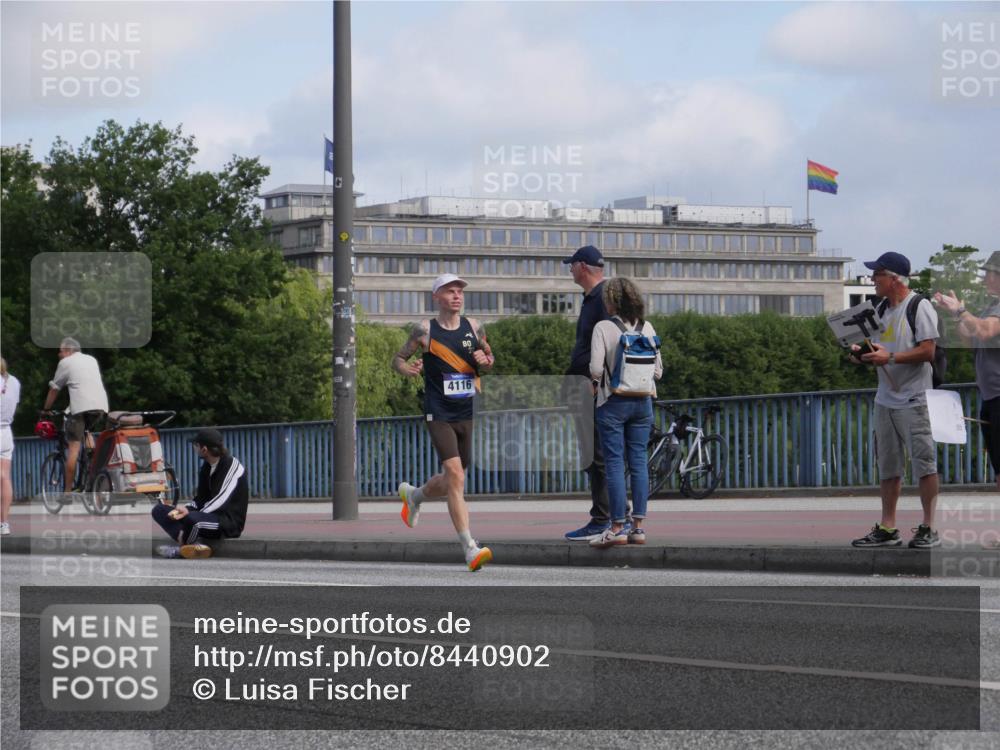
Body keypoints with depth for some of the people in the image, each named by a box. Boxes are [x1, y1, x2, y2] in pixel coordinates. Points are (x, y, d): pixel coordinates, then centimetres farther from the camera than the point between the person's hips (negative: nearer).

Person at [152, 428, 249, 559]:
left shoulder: (233, 466, -13)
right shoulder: (206, 468, 13)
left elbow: (221, 502, -20)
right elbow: (200, 498, 12)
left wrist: (189, 513, -21)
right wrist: (186, 509, -11)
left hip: (229, 523, -9)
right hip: (208, 518, 9)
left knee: (193, 519, -40)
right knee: (159, 510, -1)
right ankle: (195, 544, -21)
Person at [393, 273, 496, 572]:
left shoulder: (473, 327, 7)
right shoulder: (425, 330, -4)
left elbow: (489, 357, 20)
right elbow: (398, 358, 5)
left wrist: (485, 361, -4)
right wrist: (407, 369, -17)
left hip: (469, 415, 5)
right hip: (439, 415, -5)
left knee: (452, 481, 15)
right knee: (455, 476, -18)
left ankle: (413, 495, 48)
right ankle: (470, 549, -20)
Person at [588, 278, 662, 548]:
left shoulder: (603, 328, -9)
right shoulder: (647, 328, 4)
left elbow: (596, 368, -15)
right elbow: (658, 369, 5)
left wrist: (596, 382, 5)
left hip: (613, 402, -4)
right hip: (642, 401, 4)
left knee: (614, 464, -1)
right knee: (639, 462, 7)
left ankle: (617, 527, -3)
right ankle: (638, 526, 6)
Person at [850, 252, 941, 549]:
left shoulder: (920, 307, -9)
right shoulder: (883, 311, 16)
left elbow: (927, 351, -16)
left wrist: (889, 357, -22)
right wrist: (864, 353, 1)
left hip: (914, 400, -8)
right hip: (885, 399, 8)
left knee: (924, 463, -5)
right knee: (888, 467, 9)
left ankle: (928, 528, -2)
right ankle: (887, 528, 13)